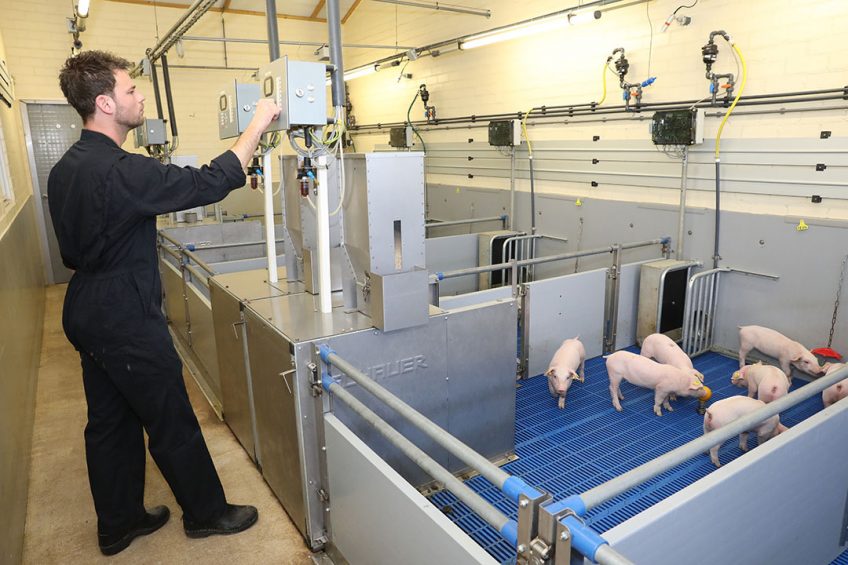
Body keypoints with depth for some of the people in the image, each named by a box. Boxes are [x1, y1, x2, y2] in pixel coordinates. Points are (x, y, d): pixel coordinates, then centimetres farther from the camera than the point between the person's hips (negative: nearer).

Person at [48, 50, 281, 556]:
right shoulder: (121, 171, -25)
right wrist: (258, 125, -17)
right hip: (128, 322, -9)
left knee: (110, 422, 19)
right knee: (173, 424, 6)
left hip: (88, 314, 10)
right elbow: (209, 182, -25)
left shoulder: (66, 169, 7)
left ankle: (119, 523, 35)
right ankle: (207, 513, 25)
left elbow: (73, 248, 15)